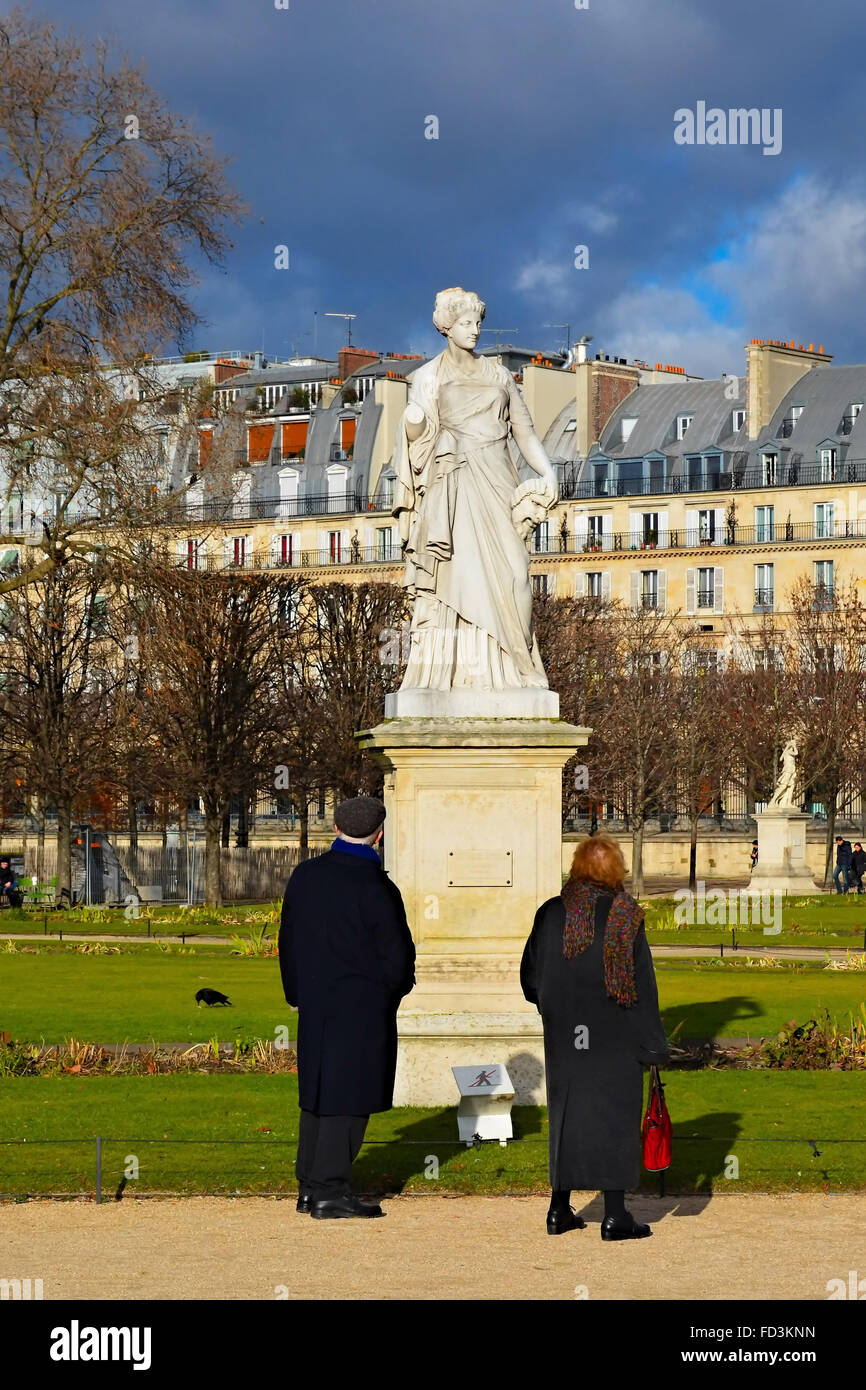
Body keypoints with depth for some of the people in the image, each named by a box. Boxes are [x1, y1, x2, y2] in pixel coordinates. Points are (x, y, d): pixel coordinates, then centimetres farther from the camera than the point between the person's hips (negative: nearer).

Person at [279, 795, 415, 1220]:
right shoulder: (376, 888, -18)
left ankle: (309, 1185, 19)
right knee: (349, 1094, 0)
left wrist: (297, 993, 20)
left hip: (315, 999, 6)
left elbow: (288, 940, 10)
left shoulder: (304, 875, 1)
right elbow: (397, 954, -13)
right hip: (362, 1004, -6)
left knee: (317, 1090, 15)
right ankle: (331, 1191, -1)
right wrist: (394, 989, 9)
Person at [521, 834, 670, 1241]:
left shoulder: (551, 914, -1)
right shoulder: (625, 915, -9)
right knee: (615, 1112, 3)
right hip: (614, 1037, -3)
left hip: (563, 1033, 3)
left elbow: (530, 978, 6)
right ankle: (614, 1214, 1)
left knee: (566, 1111, 13)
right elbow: (642, 983, -9)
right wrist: (653, 1044, -5)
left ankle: (560, 1208, 17)